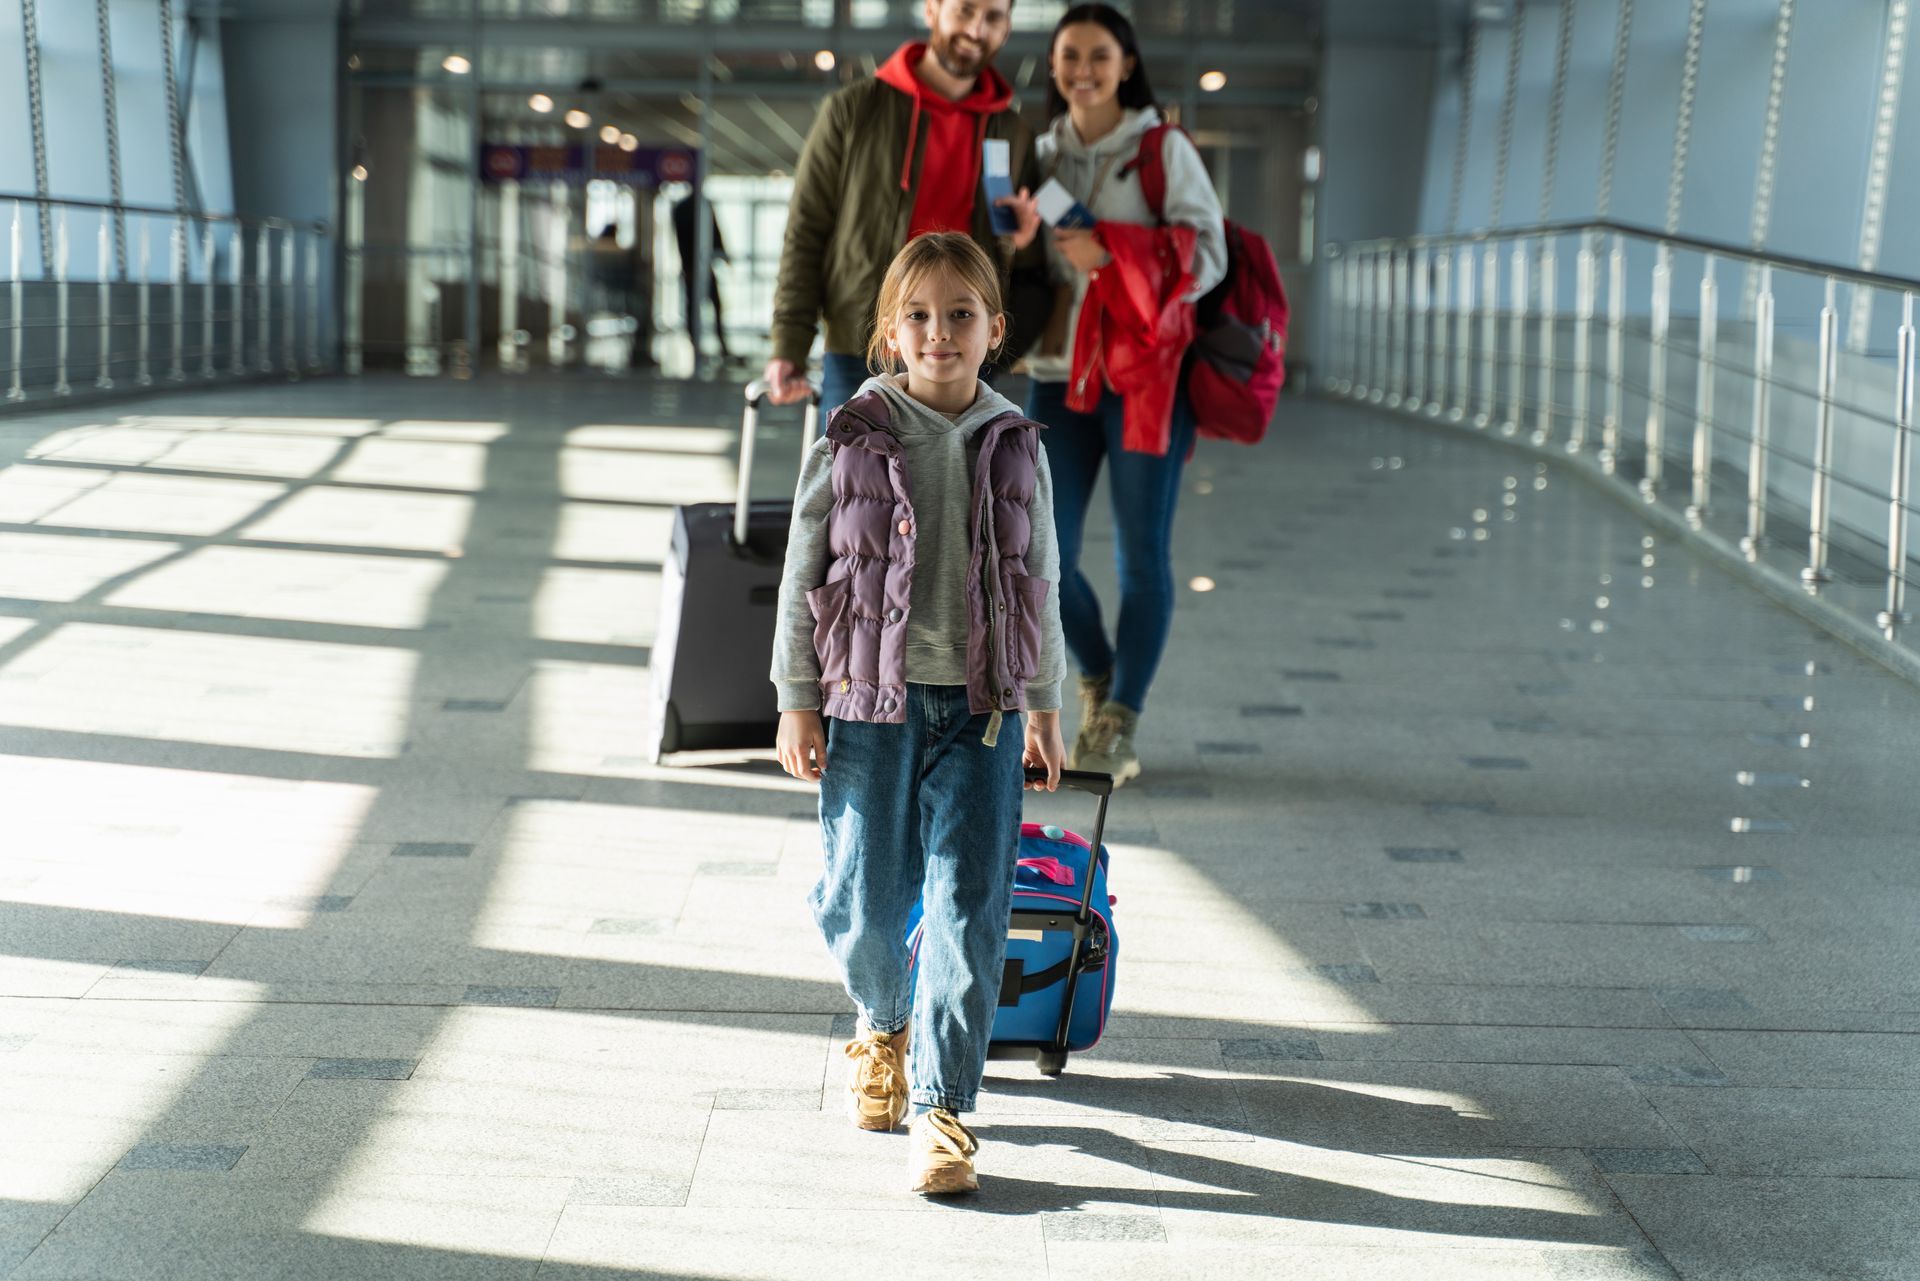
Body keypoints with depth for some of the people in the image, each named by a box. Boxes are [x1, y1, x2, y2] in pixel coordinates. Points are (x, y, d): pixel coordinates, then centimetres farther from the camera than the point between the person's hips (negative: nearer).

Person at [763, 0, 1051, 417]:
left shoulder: (1013, 135, 11)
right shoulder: (854, 110, 3)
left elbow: (1031, 277, 17)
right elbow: (805, 235, 1)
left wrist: (1017, 247, -6)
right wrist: (789, 346, -7)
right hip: (859, 364, -2)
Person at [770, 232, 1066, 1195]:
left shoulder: (1014, 448, 4)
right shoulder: (850, 442, -2)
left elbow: (1039, 584, 12)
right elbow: (803, 575, 2)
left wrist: (1043, 706, 13)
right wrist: (796, 702, -1)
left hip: (983, 709, 1)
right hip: (871, 703, -1)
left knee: (969, 906, -6)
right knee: (862, 901, 7)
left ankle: (944, 1106, 2)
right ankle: (882, 1024, 39)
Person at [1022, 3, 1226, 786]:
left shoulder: (1165, 150, 1)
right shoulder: (1040, 155, 14)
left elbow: (1207, 253, -7)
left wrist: (1111, 250, -19)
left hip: (1146, 375, -4)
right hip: (1061, 375, 4)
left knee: (1141, 556, -1)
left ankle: (1119, 728, 10)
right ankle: (1097, 679, 25)